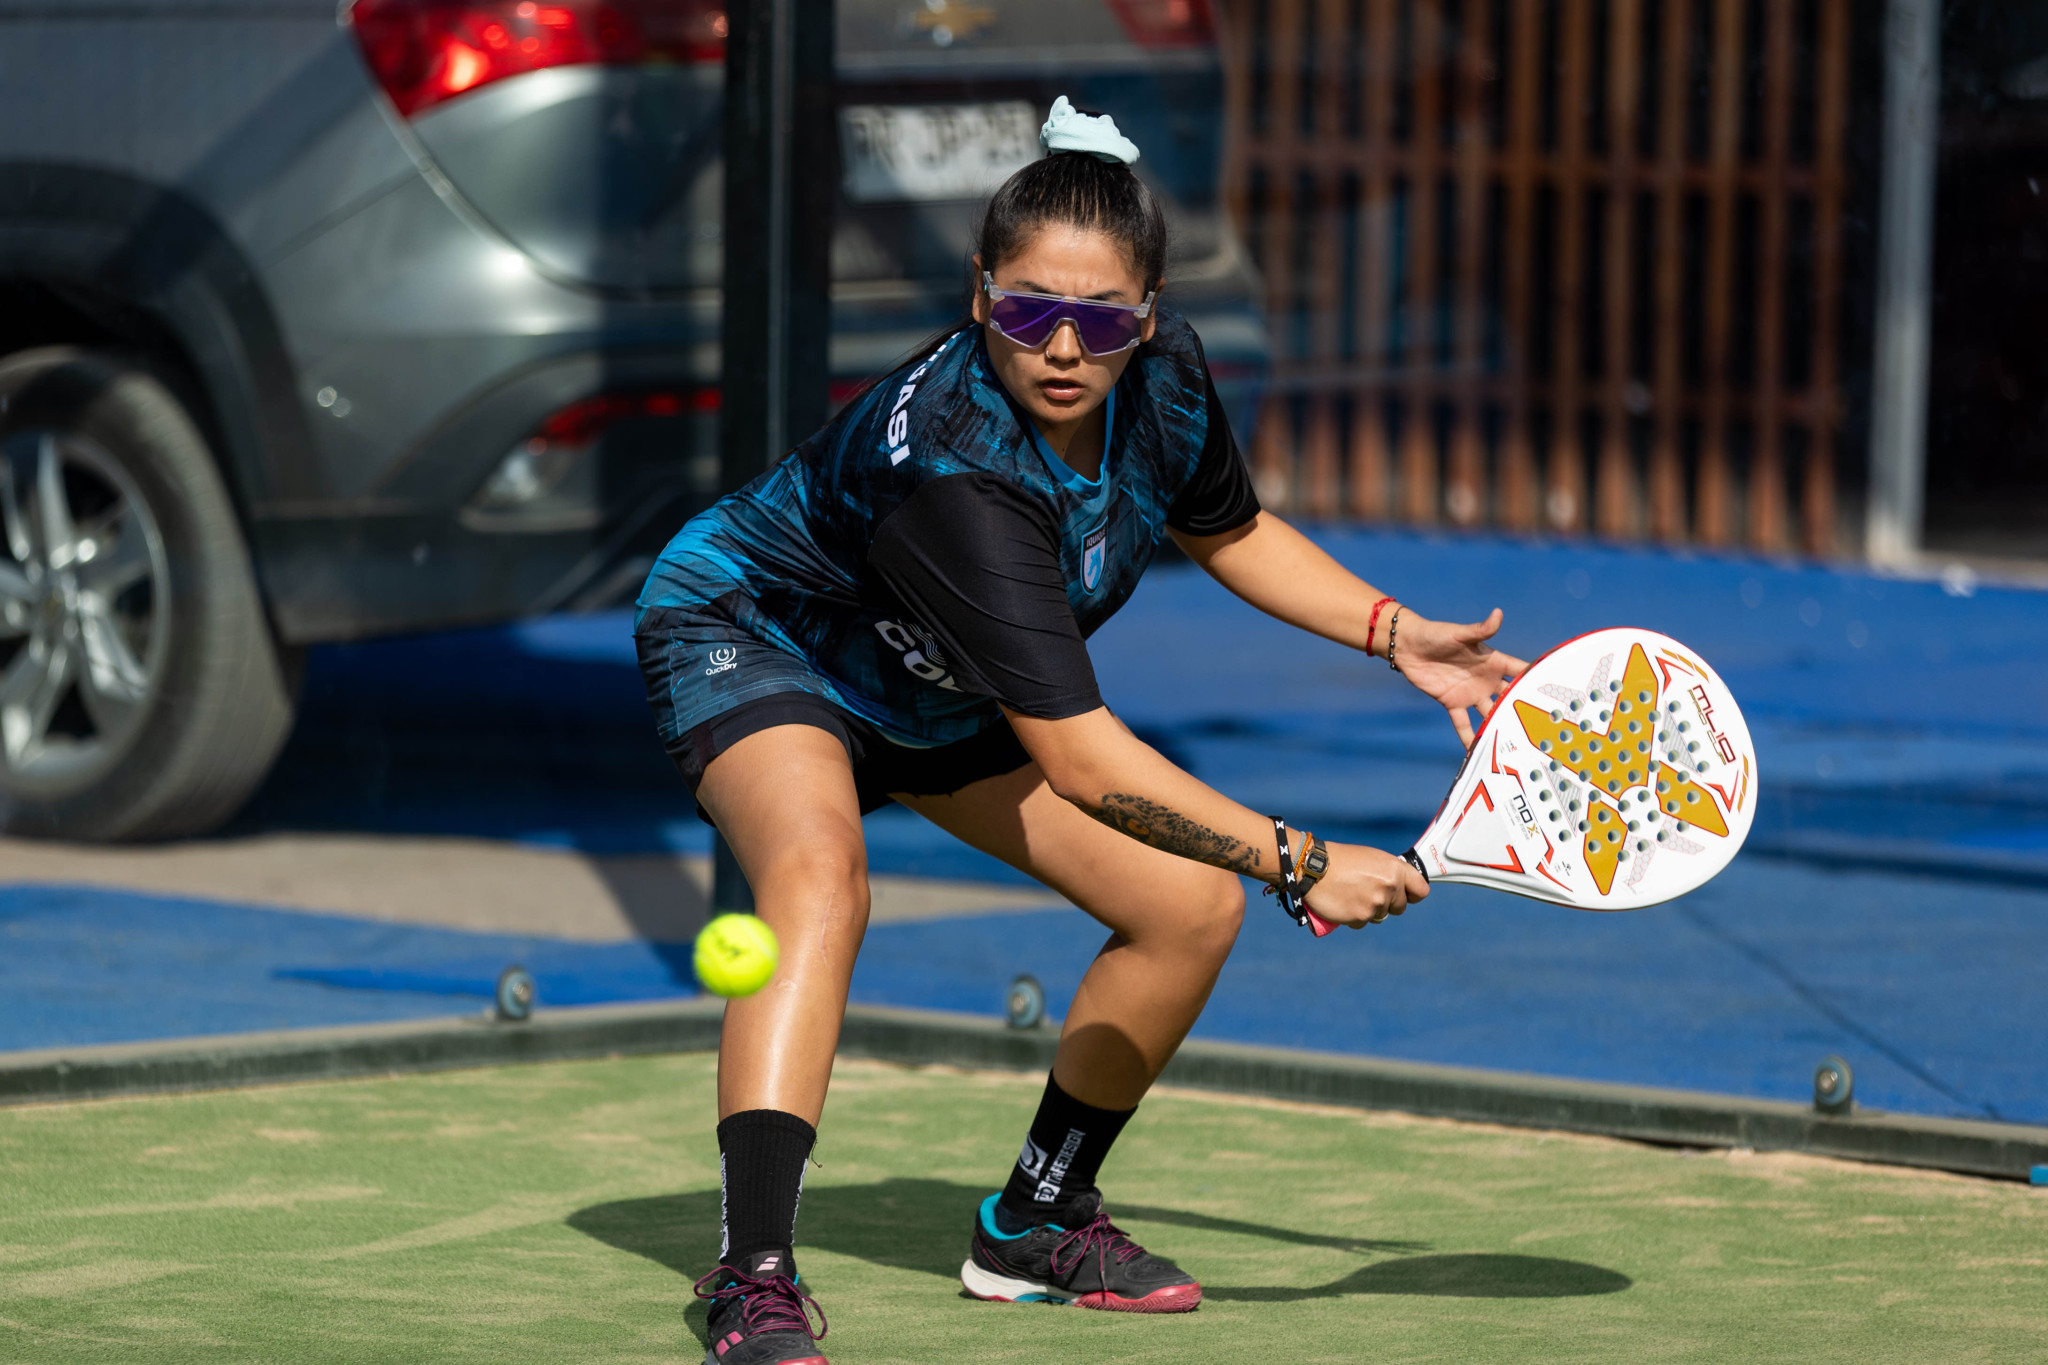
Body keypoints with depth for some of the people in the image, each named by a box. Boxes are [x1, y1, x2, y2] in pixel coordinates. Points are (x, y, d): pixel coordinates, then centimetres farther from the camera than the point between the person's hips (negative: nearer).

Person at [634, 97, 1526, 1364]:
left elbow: (1225, 528, 8)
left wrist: (1395, 630, -3)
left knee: (1192, 908, 3)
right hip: (750, 640, -8)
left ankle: (1036, 1223, 21)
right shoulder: (951, 461, -41)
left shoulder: (1167, 378, -19)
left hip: (938, 693, 8)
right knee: (823, 880, -38)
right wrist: (1301, 864, -39)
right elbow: (1080, 762, -41)